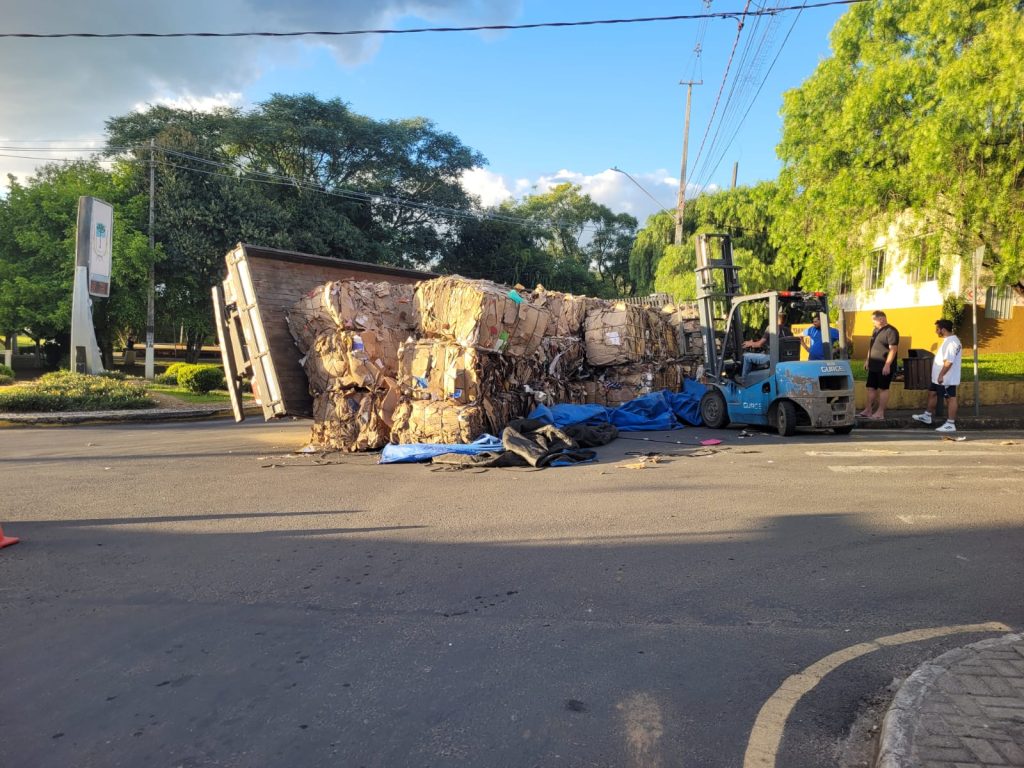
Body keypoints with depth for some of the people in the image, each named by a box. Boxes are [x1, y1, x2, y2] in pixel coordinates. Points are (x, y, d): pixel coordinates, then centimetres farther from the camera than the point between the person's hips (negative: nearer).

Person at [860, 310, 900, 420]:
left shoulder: (891, 331, -14)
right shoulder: (876, 330, 14)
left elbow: (893, 349, -20)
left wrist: (887, 365, -24)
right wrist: (868, 360, 21)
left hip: (884, 367, -9)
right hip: (873, 366, 9)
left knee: (883, 389, -1)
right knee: (871, 388, 11)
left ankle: (880, 412, 4)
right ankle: (868, 410, 18)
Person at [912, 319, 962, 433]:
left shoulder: (951, 342, -22)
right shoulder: (950, 340, 12)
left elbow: (948, 362, -29)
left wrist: (941, 375, -26)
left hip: (947, 378, -11)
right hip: (939, 377, 11)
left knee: (950, 399, -4)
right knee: (932, 393, 21)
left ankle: (950, 424, 1)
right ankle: (927, 416, 34)